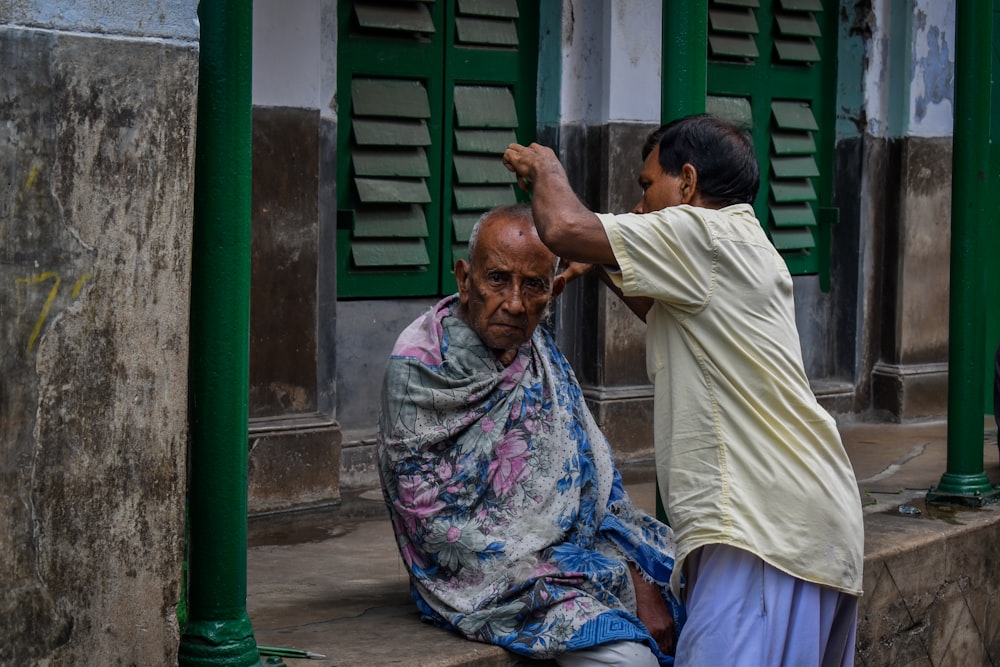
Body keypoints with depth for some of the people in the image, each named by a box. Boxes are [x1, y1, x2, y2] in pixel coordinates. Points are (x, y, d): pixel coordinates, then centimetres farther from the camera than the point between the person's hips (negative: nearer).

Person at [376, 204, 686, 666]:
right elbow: (434, 522, -15)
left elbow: (595, 472, 11)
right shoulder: (417, 368, -12)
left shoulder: (538, 350, 9)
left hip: (576, 554, 7)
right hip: (487, 582, -7)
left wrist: (638, 582, -2)